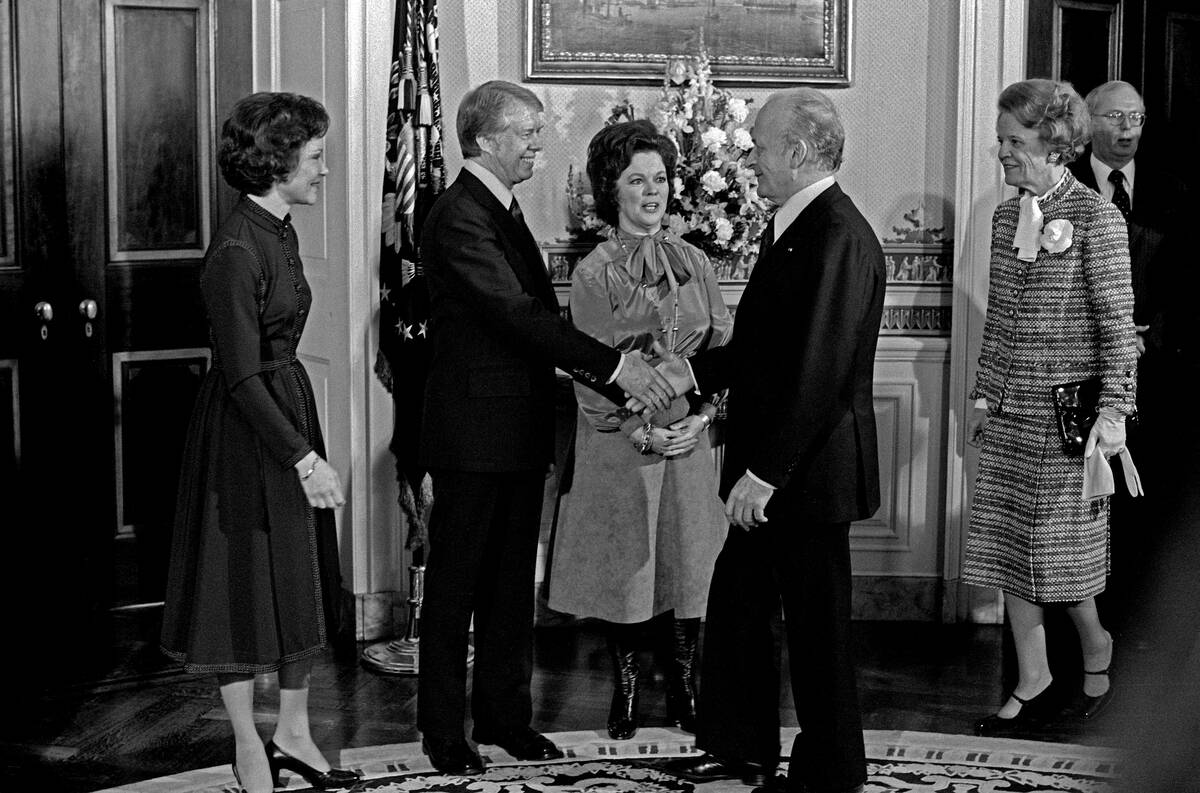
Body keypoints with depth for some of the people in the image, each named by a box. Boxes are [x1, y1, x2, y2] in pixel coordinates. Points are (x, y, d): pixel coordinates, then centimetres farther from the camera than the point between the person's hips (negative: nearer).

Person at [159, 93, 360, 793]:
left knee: (303, 580, 14)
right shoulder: (236, 250, -20)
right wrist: (303, 458, -23)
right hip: (246, 428, -9)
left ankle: (294, 733, 26)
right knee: (249, 580, 3)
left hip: (291, 406, 9)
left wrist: (306, 445, 16)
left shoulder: (280, 231, 8)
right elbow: (242, 374, -22)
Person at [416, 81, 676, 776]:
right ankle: (444, 729, 13)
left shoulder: (504, 211, 15)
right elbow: (518, 313, -25)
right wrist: (615, 365, -27)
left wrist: (616, 381, 5)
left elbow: (539, 319, 14)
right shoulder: (459, 217, -16)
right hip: (474, 435, -9)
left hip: (521, 432, 9)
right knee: (456, 583, 3)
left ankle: (506, 714, 24)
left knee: (512, 583, 14)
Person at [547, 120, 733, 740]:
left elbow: (722, 345, 7)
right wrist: (642, 431, -13)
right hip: (620, 441, -3)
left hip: (689, 437, 3)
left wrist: (702, 413, -6)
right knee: (624, 565, 4)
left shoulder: (693, 264, 6)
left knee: (689, 561, 7)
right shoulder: (593, 275, -5)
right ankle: (625, 691, 20)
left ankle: (684, 690, 20)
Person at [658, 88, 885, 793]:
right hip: (768, 468, 10)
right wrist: (692, 371, 8)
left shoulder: (839, 238, -21)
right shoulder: (791, 226, 12)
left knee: (817, 628, 5)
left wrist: (764, 471, -25)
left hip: (809, 471, -10)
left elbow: (818, 371, -25)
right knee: (735, 607, 17)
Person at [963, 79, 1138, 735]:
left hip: (1068, 410, -6)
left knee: (1060, 551, 1)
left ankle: (1095, 645, 29)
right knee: (1007, 546, 7)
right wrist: (984, 393, 12)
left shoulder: (1095, 218, -9)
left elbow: (1117, 323, -10)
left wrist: (1113, 411, -14)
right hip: (1009, 412, 6)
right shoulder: (1006, 216, 9)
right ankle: (1033, 680, 19)